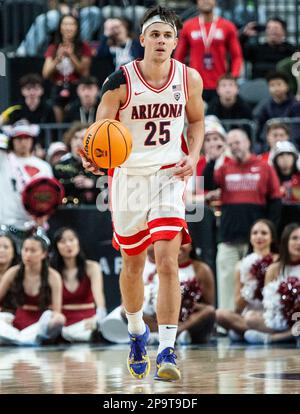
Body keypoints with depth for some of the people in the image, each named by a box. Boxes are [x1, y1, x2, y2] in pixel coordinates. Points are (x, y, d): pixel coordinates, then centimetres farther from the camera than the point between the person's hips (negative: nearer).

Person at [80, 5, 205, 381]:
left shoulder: (189, 79, -5)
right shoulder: (120, 82, -13)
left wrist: (193, 156, -4)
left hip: (169, 174, 0)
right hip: (128, 176, 0)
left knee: (167, 262, -16)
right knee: (132, 264, 15)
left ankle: (167, 350, -15)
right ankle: (136, 333, 40)